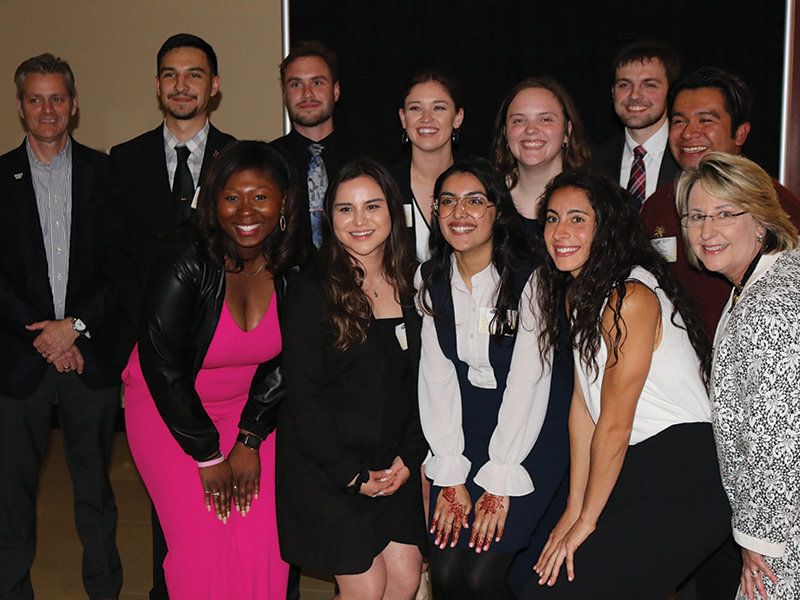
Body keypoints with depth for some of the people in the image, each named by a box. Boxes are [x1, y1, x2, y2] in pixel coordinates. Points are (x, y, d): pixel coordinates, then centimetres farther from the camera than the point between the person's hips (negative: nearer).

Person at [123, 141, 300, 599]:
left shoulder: (293, 266, -10)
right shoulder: (184, 263, -24)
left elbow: (280, 361, 1)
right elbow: (162, 366, -18)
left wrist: (249, 441, -4)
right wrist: (208, 456, -13)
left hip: (247, 404, 4)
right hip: (166, 406, -3)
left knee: (265, 541, -6)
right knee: (201, 546, -10)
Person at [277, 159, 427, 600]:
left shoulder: (409, 287, 4)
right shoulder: (311, 292, -12)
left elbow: (419, 380, 8)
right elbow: (302, 395, -13)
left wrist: (410, 457, -2)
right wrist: (351, 474, -13)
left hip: (393, 462, 5)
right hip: (325, 467, -5)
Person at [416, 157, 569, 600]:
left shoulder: (529, 279, -13)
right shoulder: (430, 281, 2)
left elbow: (528, 381, -15)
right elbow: (436, 378, -1)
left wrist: (499, 483, -17)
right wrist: (449, 476, -8)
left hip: (532, 430, -4)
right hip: (466, 426, 4)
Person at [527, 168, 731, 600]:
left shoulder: (631, 298, -18)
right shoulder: (577, 295, 11)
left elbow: (615, 425, -15)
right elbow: (583, 405, 9)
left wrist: (586, 520, -5)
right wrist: (573, 510, 6)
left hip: (683, 487, -9)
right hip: (635, 474, 9)